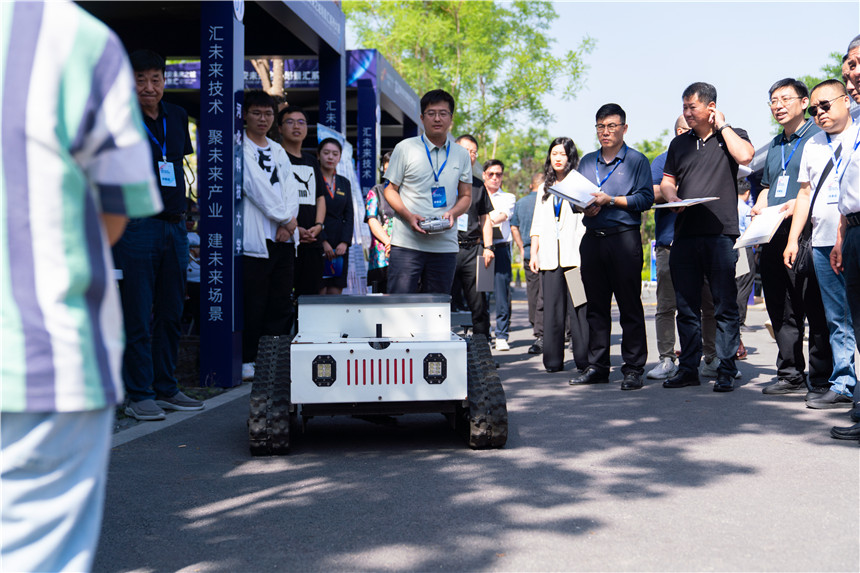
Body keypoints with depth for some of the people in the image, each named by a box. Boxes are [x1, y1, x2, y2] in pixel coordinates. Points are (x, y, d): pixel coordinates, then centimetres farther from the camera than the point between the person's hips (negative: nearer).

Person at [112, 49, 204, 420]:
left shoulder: (177, 117, 12)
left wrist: (180, 211, 15)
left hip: (174, 226, 6)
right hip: (136, 226, -6)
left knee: (171, 314, 12)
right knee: (138, 317, -2)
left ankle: (166, 388, 22)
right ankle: (139, 395, 7)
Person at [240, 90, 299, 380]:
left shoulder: (278, 151, 20)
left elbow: (290, 188, 10)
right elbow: (256, 186, -9)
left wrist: (287, 223, -6)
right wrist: (286, 218, -6)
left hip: (283, 238, 6)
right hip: (254, 237, -6)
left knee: (281, 303, 6)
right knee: (253, 304, -5)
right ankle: (248, 361, 3)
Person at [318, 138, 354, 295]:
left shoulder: (344, 183, 17)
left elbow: (349, 215, 12)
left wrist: (344, 242, -3)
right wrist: (323, 241, -14)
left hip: (340, 246, 5)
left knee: (335, 292, 0)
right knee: (319, 292, -8)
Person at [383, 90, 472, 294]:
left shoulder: (461, 155, 12)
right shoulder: (405, 148, 3)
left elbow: (465, 196, 15)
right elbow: (390, 189, 5)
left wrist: (452, 213, -7)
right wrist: (408, 216, -12)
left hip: (445, 245, 3)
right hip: (406, 243, -3)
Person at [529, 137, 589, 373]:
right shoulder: (545, 188, 22)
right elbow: (537, 224, 23)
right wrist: (533, 253, 13)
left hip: (575, 255, -4)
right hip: (549, 257, 5)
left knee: (578, 306, -9)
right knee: (552, 308, 1)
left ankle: (584, 359, -6)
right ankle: (553, 361, 5)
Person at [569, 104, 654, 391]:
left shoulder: (636, 160, 3)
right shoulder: (587, 162, 18)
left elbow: (646, 198, -8)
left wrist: (611, 200, -14)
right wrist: (585, 206, -4)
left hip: (624, 237, -5)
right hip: (592, 238, 5)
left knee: (630, 305, -3)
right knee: (596, 305, 8)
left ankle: (633, 368, 1)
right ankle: (597, 366, 15)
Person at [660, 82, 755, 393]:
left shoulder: (732, 135, 7)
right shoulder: (679, 143, 19)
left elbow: (745, 156, -14)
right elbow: (667, 181, 22)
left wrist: (722, 126, -3)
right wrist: (671, 197, 0)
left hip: (721, 233, -4)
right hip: (685, 235, 5)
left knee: (725, 306, -4)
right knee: (686, 306, 7)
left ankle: (726, 370, 1)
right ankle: (688, 369, 14)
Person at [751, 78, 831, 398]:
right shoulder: (774, 146, 24)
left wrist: (801, 203, -21)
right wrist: (759, 207, 11)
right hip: (774, 237, 7)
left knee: (815, 309, -7)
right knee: (781, 310, 8)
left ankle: (821, 379, -1)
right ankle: (790, 375, 16)